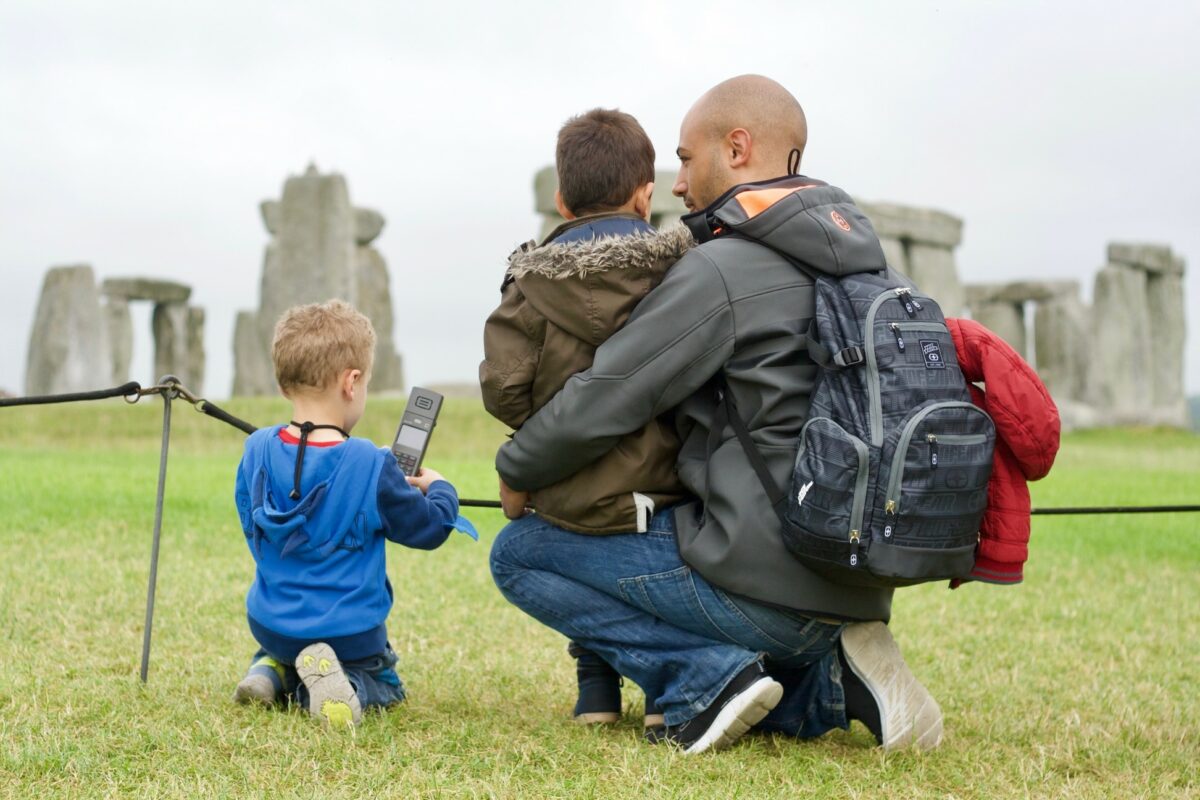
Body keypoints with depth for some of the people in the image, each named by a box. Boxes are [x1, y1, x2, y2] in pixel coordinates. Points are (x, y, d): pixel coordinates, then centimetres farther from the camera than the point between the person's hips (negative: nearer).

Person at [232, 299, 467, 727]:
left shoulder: (256, 450, -8)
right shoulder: (372, 466, -22)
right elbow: (429, 527, -8)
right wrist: (440, 490, 15)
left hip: (268, 622, 5)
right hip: (348, 631, -5)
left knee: (282, 652, 38)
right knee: (384, 684, 22)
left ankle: (272, 671, 4)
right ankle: (344, 685, -11)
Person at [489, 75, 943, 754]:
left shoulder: (721, 271, -13)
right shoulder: (860, 262, 13)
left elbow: (597, 408, -12)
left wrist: (516, 473, 7)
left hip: (765, 580, -8)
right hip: (858, 586, 8)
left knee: (520, 554, 6)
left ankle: (709, 677, -8)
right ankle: (829, 684, 6)